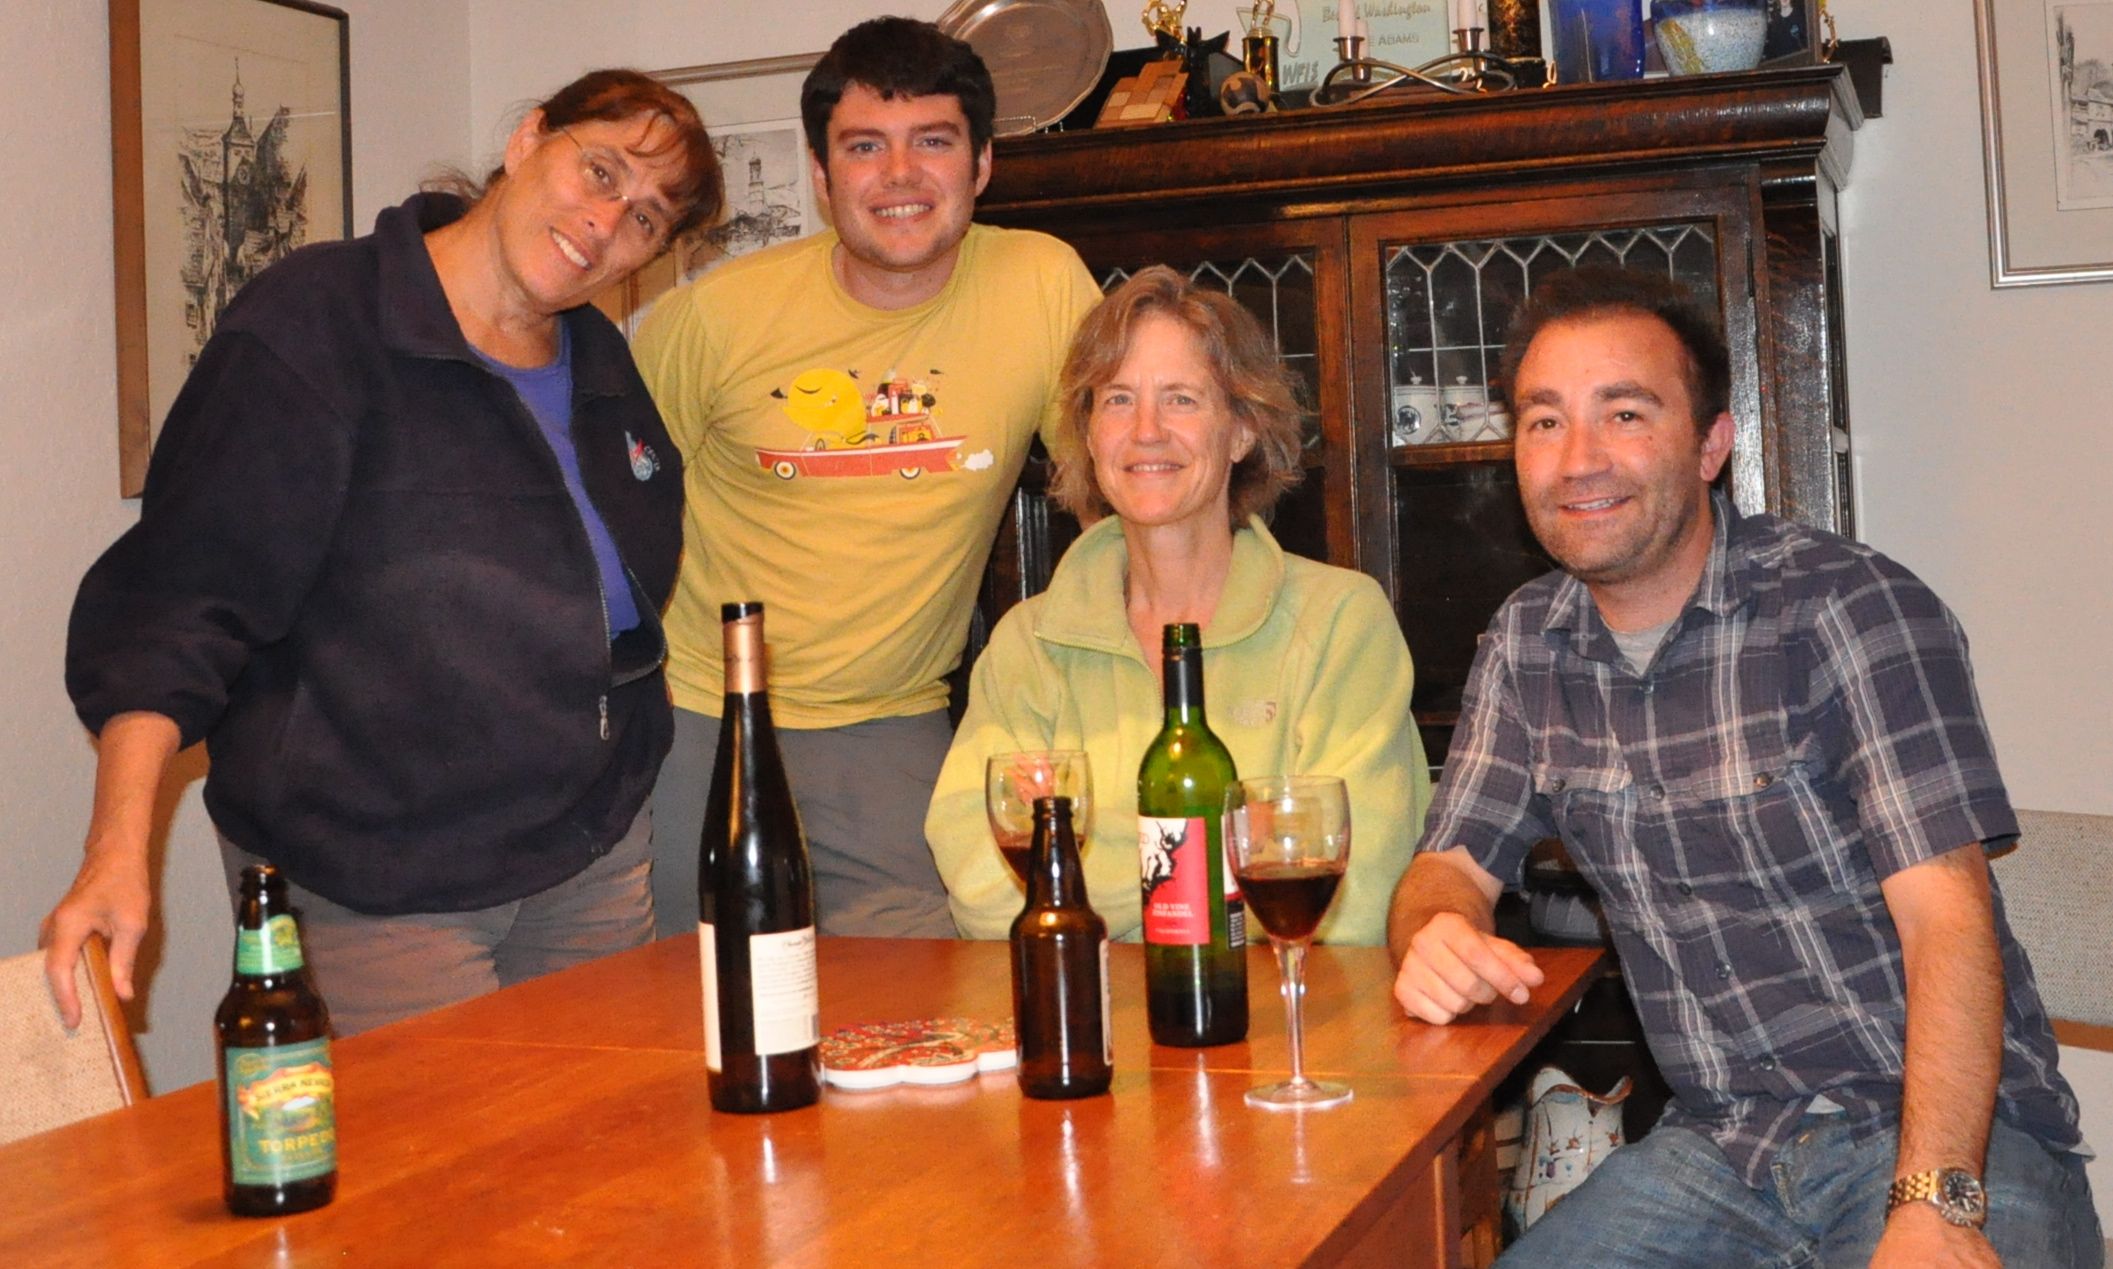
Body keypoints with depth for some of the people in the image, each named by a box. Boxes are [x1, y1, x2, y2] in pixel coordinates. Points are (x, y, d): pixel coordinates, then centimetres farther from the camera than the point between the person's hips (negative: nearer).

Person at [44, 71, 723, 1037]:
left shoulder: (602, 366, 11)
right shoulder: (312, 325, -10)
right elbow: (179, 601, -16)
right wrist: (117, 853, -25)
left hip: (595, 867, 7)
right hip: (371, 898, -6)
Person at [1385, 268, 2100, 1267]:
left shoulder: (1849, 609, -11)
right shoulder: (1525, 645, 6)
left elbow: (1945, 918, -17)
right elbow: (1453, 862, 8)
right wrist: (1438, 934, -17)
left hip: (1955, 1140, -4)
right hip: (1714, 1145, 4)